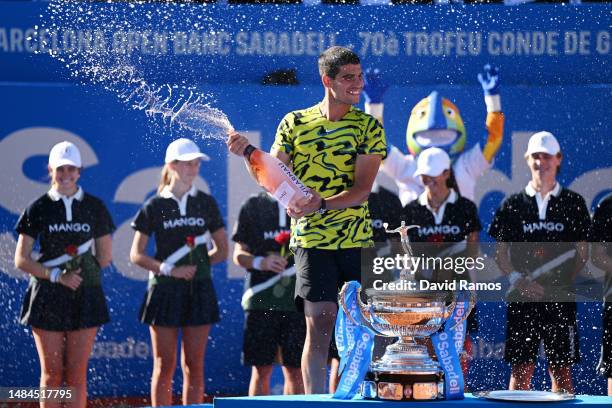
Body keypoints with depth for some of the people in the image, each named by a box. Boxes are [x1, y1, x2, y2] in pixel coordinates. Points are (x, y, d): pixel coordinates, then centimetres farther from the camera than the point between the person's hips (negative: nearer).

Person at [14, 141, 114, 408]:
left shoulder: (95, 208, 6)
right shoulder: (38, 209, 1)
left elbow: (105, 258, 12)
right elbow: (21, 260, -1)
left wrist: (83, 274, 1)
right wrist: (57, 276, -10)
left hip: (85, 296, 1)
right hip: (47, 296, -1)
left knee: (77, 375, 0)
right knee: (52, 375, 1)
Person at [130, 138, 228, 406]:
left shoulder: (207, 203, 7)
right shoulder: (155, 207, 0)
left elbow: (222, 250, 12)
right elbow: (136, 255, 0)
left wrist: (198, 264, -3)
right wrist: (168, 269, -12)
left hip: (199, 289, 2)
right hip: (165, 290, -2)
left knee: (194, 364, 3)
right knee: (165, 365, 0)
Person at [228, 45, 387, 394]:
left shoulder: (369, 126, 3)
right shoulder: (294, 123, 6)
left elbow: (363, 188, -7)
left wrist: (323, 204, -23)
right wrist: (248, 152, -12)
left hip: (359, 243, 1)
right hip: (312, 243, -1)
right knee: (319, 328, -4)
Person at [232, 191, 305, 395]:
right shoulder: (252, 206, 7)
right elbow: (239, 254, 5)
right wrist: (261, 262, -13)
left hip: (297, 300, 1)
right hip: (261, 300, -1)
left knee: (295, 370, 2)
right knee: (261, 369, 0)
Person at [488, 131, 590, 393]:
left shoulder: (574, 203, 8)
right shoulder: (512, 205, 8)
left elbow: (583, 254, 9)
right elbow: (501, 254, 8)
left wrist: (565, 283, -4)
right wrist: (520, 281, -8)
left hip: (560, 300, 0)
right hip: (521, 299, 0)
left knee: (561, 371, 0)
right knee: (520, 370, -1)